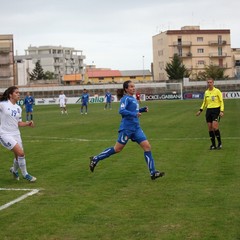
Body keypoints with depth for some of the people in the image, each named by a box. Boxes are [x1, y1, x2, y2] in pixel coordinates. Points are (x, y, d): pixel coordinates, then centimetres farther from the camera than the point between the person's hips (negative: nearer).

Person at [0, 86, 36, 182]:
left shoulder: (18, 108, 8)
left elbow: (18, 123, 11)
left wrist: (28, 123, -4)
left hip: (16, 134, 6)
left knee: (18, 156, 9)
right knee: (21, 153, -16)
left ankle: (14, 170, 42)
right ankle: (25, 174, 2)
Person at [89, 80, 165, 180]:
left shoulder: (133, 99, 15)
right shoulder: (126, 98, -10)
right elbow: (121, 111, -23)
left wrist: (142, 109, 12)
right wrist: (134, 114, -29)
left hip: (136, 128, 8)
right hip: (127, 128, -8)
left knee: (147, 146, -2)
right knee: (117, 149, -1)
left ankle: (153, 173, -3)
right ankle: (95, 159, 16)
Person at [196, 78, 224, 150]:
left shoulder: (217, 91, -5)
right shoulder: (206, 92, 11)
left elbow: (221, 101, -4)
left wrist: (221, 111, -14)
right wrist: (200, 110, 14)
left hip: (216, 110, -5)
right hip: (208, 110, 5)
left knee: (214, 126, -17)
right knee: (210, 128, 1)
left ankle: (220, 143, -3)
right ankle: (213, 145, 9)